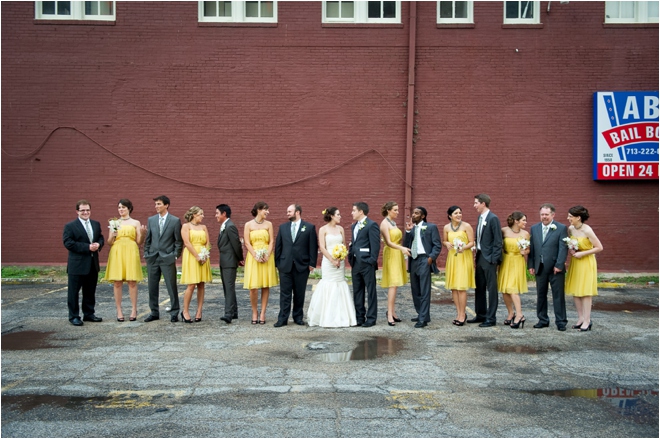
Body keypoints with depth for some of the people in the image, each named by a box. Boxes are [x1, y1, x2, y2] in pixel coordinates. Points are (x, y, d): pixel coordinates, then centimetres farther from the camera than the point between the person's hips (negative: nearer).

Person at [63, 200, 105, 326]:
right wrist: (87, 247, -20)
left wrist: (98, 244, -9)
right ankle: (74, 316, 12)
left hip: (93, 264, 6)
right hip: (77, 264, -6)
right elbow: (68, 243, -15)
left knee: (90, 291, 13)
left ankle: (89, 314, 25)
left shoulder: (96, 224, 12)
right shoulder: (70, 226, -6)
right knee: (73, 292, 2)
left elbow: (101, 238, 16)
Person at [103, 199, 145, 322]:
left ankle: (134, 310, 4)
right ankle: (119, 311, 5)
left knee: (132, 282, -3)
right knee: (117, 282, -1)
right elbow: (109, 242, 8)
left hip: (131, 253, -1)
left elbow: (139, 242, 4)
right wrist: (113, 234, -12)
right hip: (117, 253, 1)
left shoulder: (135, 223, 8)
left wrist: (142, 233, -14)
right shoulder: (114, 222, 11)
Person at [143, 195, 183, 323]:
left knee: (172, 287, -1)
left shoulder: (175, 221, -3)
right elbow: (148, 239, 12)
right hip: (152, 258, 4)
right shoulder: (151, 220, 8)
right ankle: (154, 312, 19)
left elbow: (178, 241, -1)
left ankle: (174, 313, 9)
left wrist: (175, 256, -5)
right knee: (152, 287, 8)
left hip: (167, 258, -4)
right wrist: (146, 254, 6)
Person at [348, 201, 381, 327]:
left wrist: (372, 261, -16)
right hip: (355, 263, 8)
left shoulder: (372, 225, -9)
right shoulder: (354, 226, 17)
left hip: (367, 263, -8)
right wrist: (351, 260, 10)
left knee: (371, 292, 2)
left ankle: (371, 318, 8)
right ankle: (359, 317, 21)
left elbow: (375, 245, -13)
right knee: (357, 292, 12)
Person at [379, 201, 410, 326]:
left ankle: (391, 311, 15)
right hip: (391, 254, -8)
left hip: (398, 254, 8)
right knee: (393, 284, -13)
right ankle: (390, 314, -11)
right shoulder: (384, 223, -11)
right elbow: (388, 242, -20)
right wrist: (401, 248, -33)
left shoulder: (393, 222, 15)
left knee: (394, 284, 9)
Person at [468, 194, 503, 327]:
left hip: (489, 258, -9)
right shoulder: (480, 217, 12)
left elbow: (498, 241, -15)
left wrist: (494, 260, -17)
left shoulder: (493, 218, -13)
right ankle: (481, 315, 25)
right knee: (479, 287, 14)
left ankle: (491, 318, 7)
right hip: (480, 256, 9)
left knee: (491, 288, 0)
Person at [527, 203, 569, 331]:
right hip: (540, 268, 4)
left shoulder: (561, 228, -3)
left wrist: (559, 265, -15)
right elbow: (531, 248, 9)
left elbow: (563, 248, -8)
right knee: (541, 295, 10)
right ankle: (543, 320, 21)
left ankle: (561, 322, 11)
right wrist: (530, 265, 4)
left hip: (555, 268, -4)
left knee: (558, 295, 2)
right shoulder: (534, 228, 10)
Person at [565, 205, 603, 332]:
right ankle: (581, 318, 18)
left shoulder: (587, 230, -19)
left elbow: (599, 248, -17)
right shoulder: (570, 229, -1)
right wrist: (570, 249, -4)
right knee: (575, 291, 8)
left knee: (585, 292, -2)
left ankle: (587, 321, 5)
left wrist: (582, 253, -19)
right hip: (575, 263, 7)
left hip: (586, 263, -7)